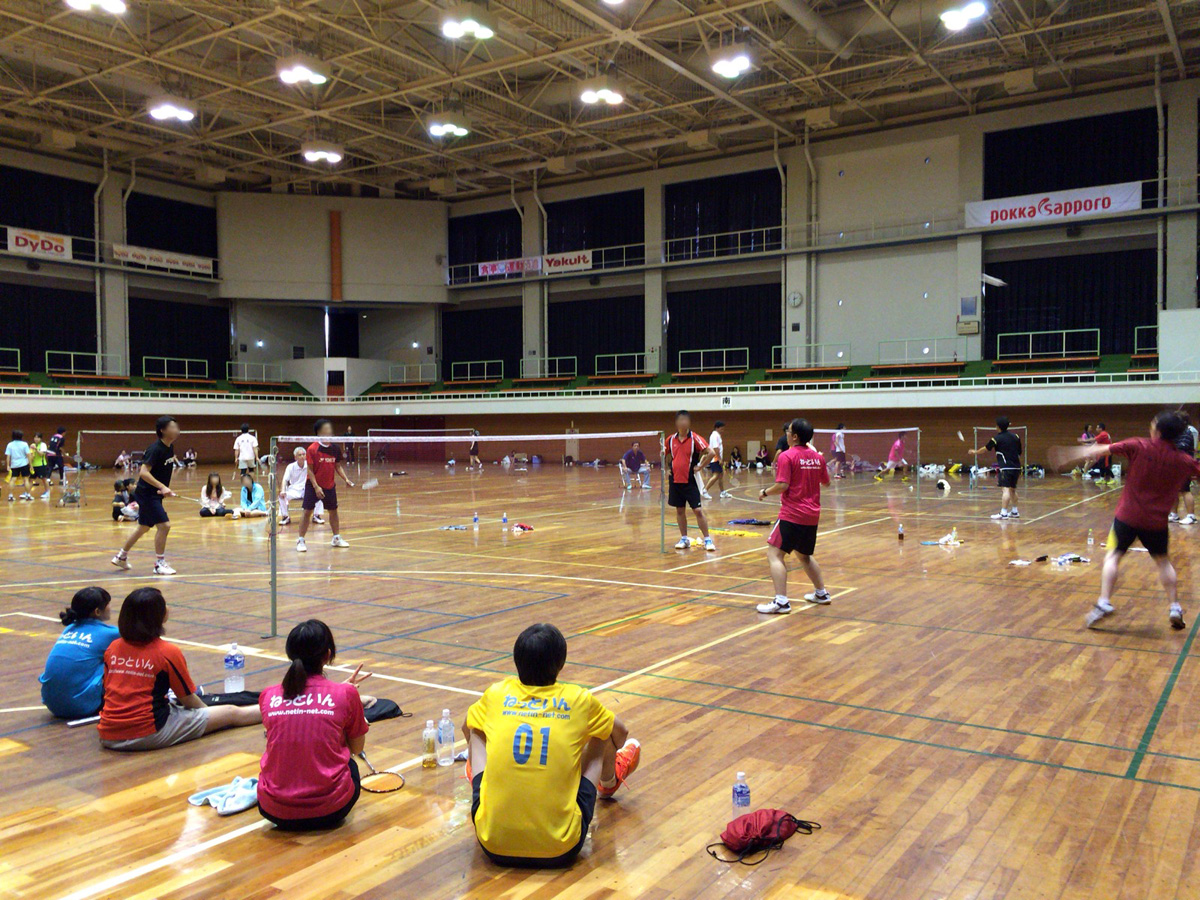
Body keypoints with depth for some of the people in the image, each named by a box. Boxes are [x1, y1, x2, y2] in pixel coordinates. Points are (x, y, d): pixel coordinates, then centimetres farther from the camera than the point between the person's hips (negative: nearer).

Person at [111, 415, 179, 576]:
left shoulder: (169, 448, 5)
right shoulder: (155, 449, -21)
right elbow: (143, 472, -28)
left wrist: (164, 490, 11)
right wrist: (162, 487, -33)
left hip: (155, 494, 9)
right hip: (147, 493, -9)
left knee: (144, 527, 20)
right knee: (164, 525, -12)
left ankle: (121, 556, 37)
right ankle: (159, 564, -2)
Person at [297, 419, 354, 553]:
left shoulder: (335, 448, -1)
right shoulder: (312, 449, -15)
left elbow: (338, 466, 9)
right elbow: (310, 470, -14)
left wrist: (346, 479, -5)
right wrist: (316, 487, -19)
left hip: (330, 486, 5)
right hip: (313, 486, -5)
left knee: (333, 510, 13)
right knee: (307, 511, -4)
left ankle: (336, 538, 27)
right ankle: (301, 540, 6)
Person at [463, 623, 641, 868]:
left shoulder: (496, 694, 2)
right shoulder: (580, 700, 0)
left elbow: (467, 730, 24)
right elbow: (621, 734, 21)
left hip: (494, 846, 1)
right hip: (560, 851, -1)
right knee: (599, 738, 18)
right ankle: (609, 783, 52)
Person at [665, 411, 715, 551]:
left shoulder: (695, 438, -9)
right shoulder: (671, 440, 4)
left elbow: (710, 453, -14)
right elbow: (665, 455, 22)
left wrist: (700, 467, -13)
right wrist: (670, 466, 10)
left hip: (690, 480, -4)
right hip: (675, 480, 4)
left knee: (698, 510, -5)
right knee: (680, 510, 10)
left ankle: (707, 540, 3)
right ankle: (684, 539, 21)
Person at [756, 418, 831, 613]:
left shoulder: (787, 456, -12)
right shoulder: (816, 456, 8)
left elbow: (782, 486, -19)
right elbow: (826, 482, 19)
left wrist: (765, 492, -3)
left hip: (792, 515, -8)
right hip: (812, 515, 8)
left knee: (775, 554, -8)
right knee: (804, 555, 26)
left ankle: (781, 601, -18)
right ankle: (821, 593, 36)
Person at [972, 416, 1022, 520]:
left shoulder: (997, 439, -6)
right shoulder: (1015, 437, 11)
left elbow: (986, 449, 10)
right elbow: (1019, 453, 16)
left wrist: (975, 452, 29)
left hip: (1006, 468, -7)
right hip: (1016, 467, 7)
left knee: (1005, 490, -12)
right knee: (1012, 490, 18)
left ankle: (1003, 513, -18)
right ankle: (1015, 512, 26)